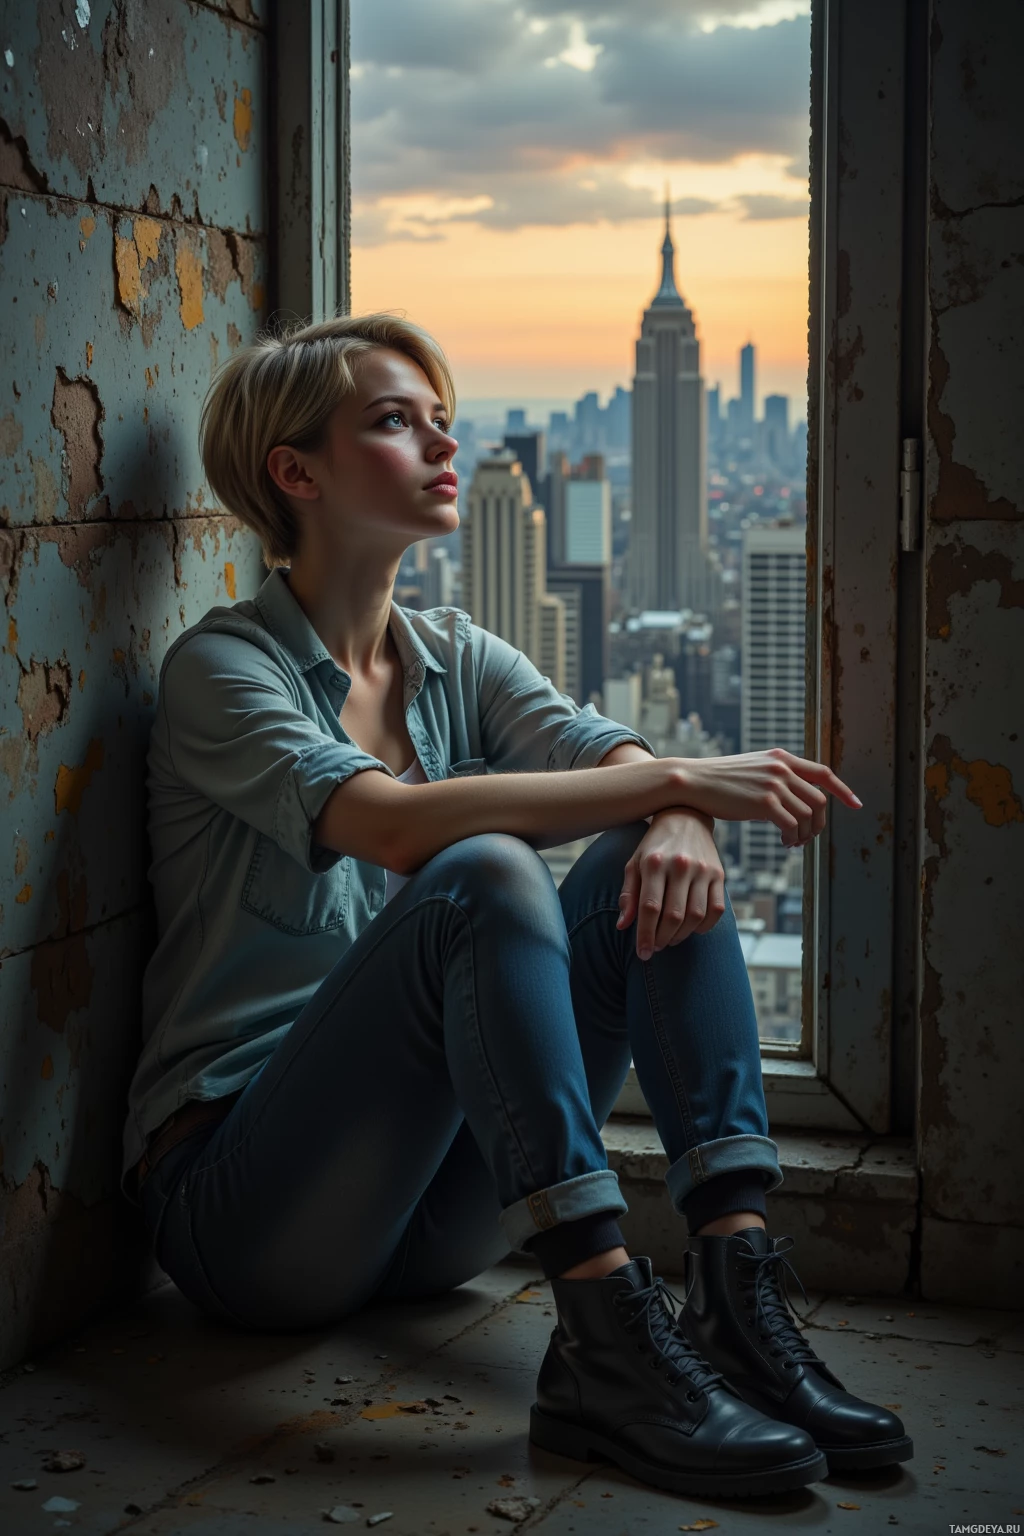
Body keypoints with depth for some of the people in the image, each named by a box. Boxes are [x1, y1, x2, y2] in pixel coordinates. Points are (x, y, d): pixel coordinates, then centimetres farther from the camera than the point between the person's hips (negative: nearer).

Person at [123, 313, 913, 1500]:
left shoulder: (456, 659, 13)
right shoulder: (220, 668, -8)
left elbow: (620, 758, -4)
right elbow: (398, 823, -26)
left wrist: (680, 821, -28)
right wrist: (678, 779, -27)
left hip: (427, 1208, 6)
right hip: (239, 1199, -6)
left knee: (655, 858, -12)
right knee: (482, 876, -30)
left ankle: (737, 1291, -24)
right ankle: (609, 1344, -36)